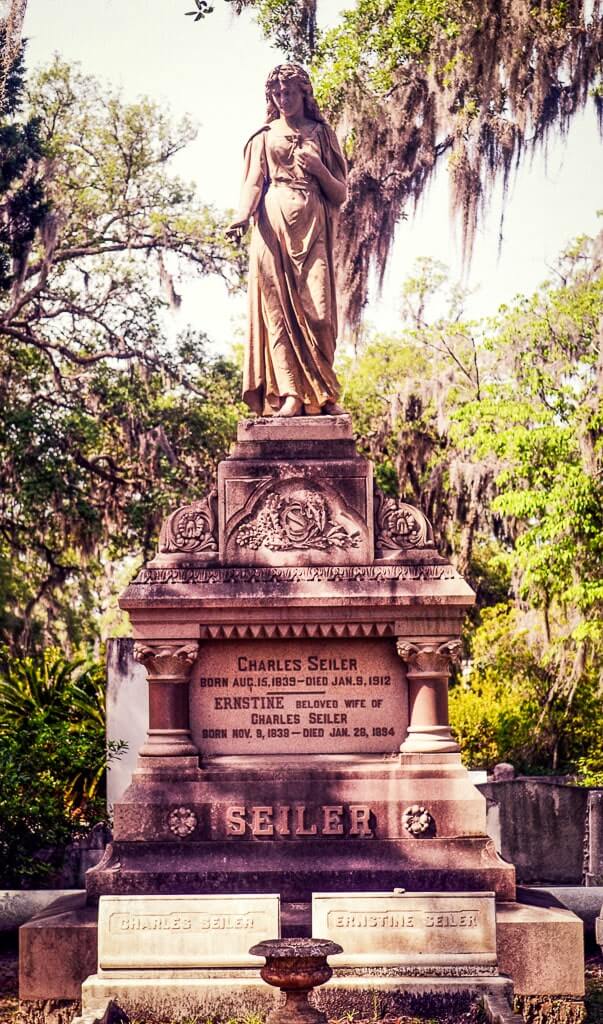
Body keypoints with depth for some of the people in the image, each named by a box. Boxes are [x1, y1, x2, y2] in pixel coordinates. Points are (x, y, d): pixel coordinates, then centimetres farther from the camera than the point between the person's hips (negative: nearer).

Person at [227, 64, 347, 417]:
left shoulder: (321, 134, 16)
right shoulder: (265, 136, 16)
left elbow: (340, 194, 12)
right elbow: (254, 182, 2)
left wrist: (317, 167, -6)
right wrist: (243, 215, -18)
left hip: (312, 227, 0)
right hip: (274, 225, 0)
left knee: (317, 309, -11)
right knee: (278, 308, -8)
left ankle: (322, 394, -2)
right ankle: (290, 394, -11)